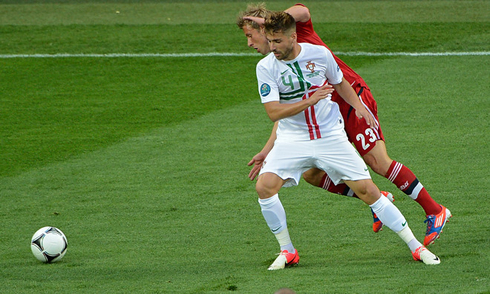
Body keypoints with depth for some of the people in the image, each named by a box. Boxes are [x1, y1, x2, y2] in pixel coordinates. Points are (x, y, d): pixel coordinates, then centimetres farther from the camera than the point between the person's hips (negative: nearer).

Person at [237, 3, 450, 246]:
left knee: (378, 162, -17)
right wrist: (266, 151, 14)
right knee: (311, 174, 1)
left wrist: (269, 21, -21)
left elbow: (302, 11, -29)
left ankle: (434, 211, -9)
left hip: (352, 100, -8)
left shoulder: (298, 30, -4)